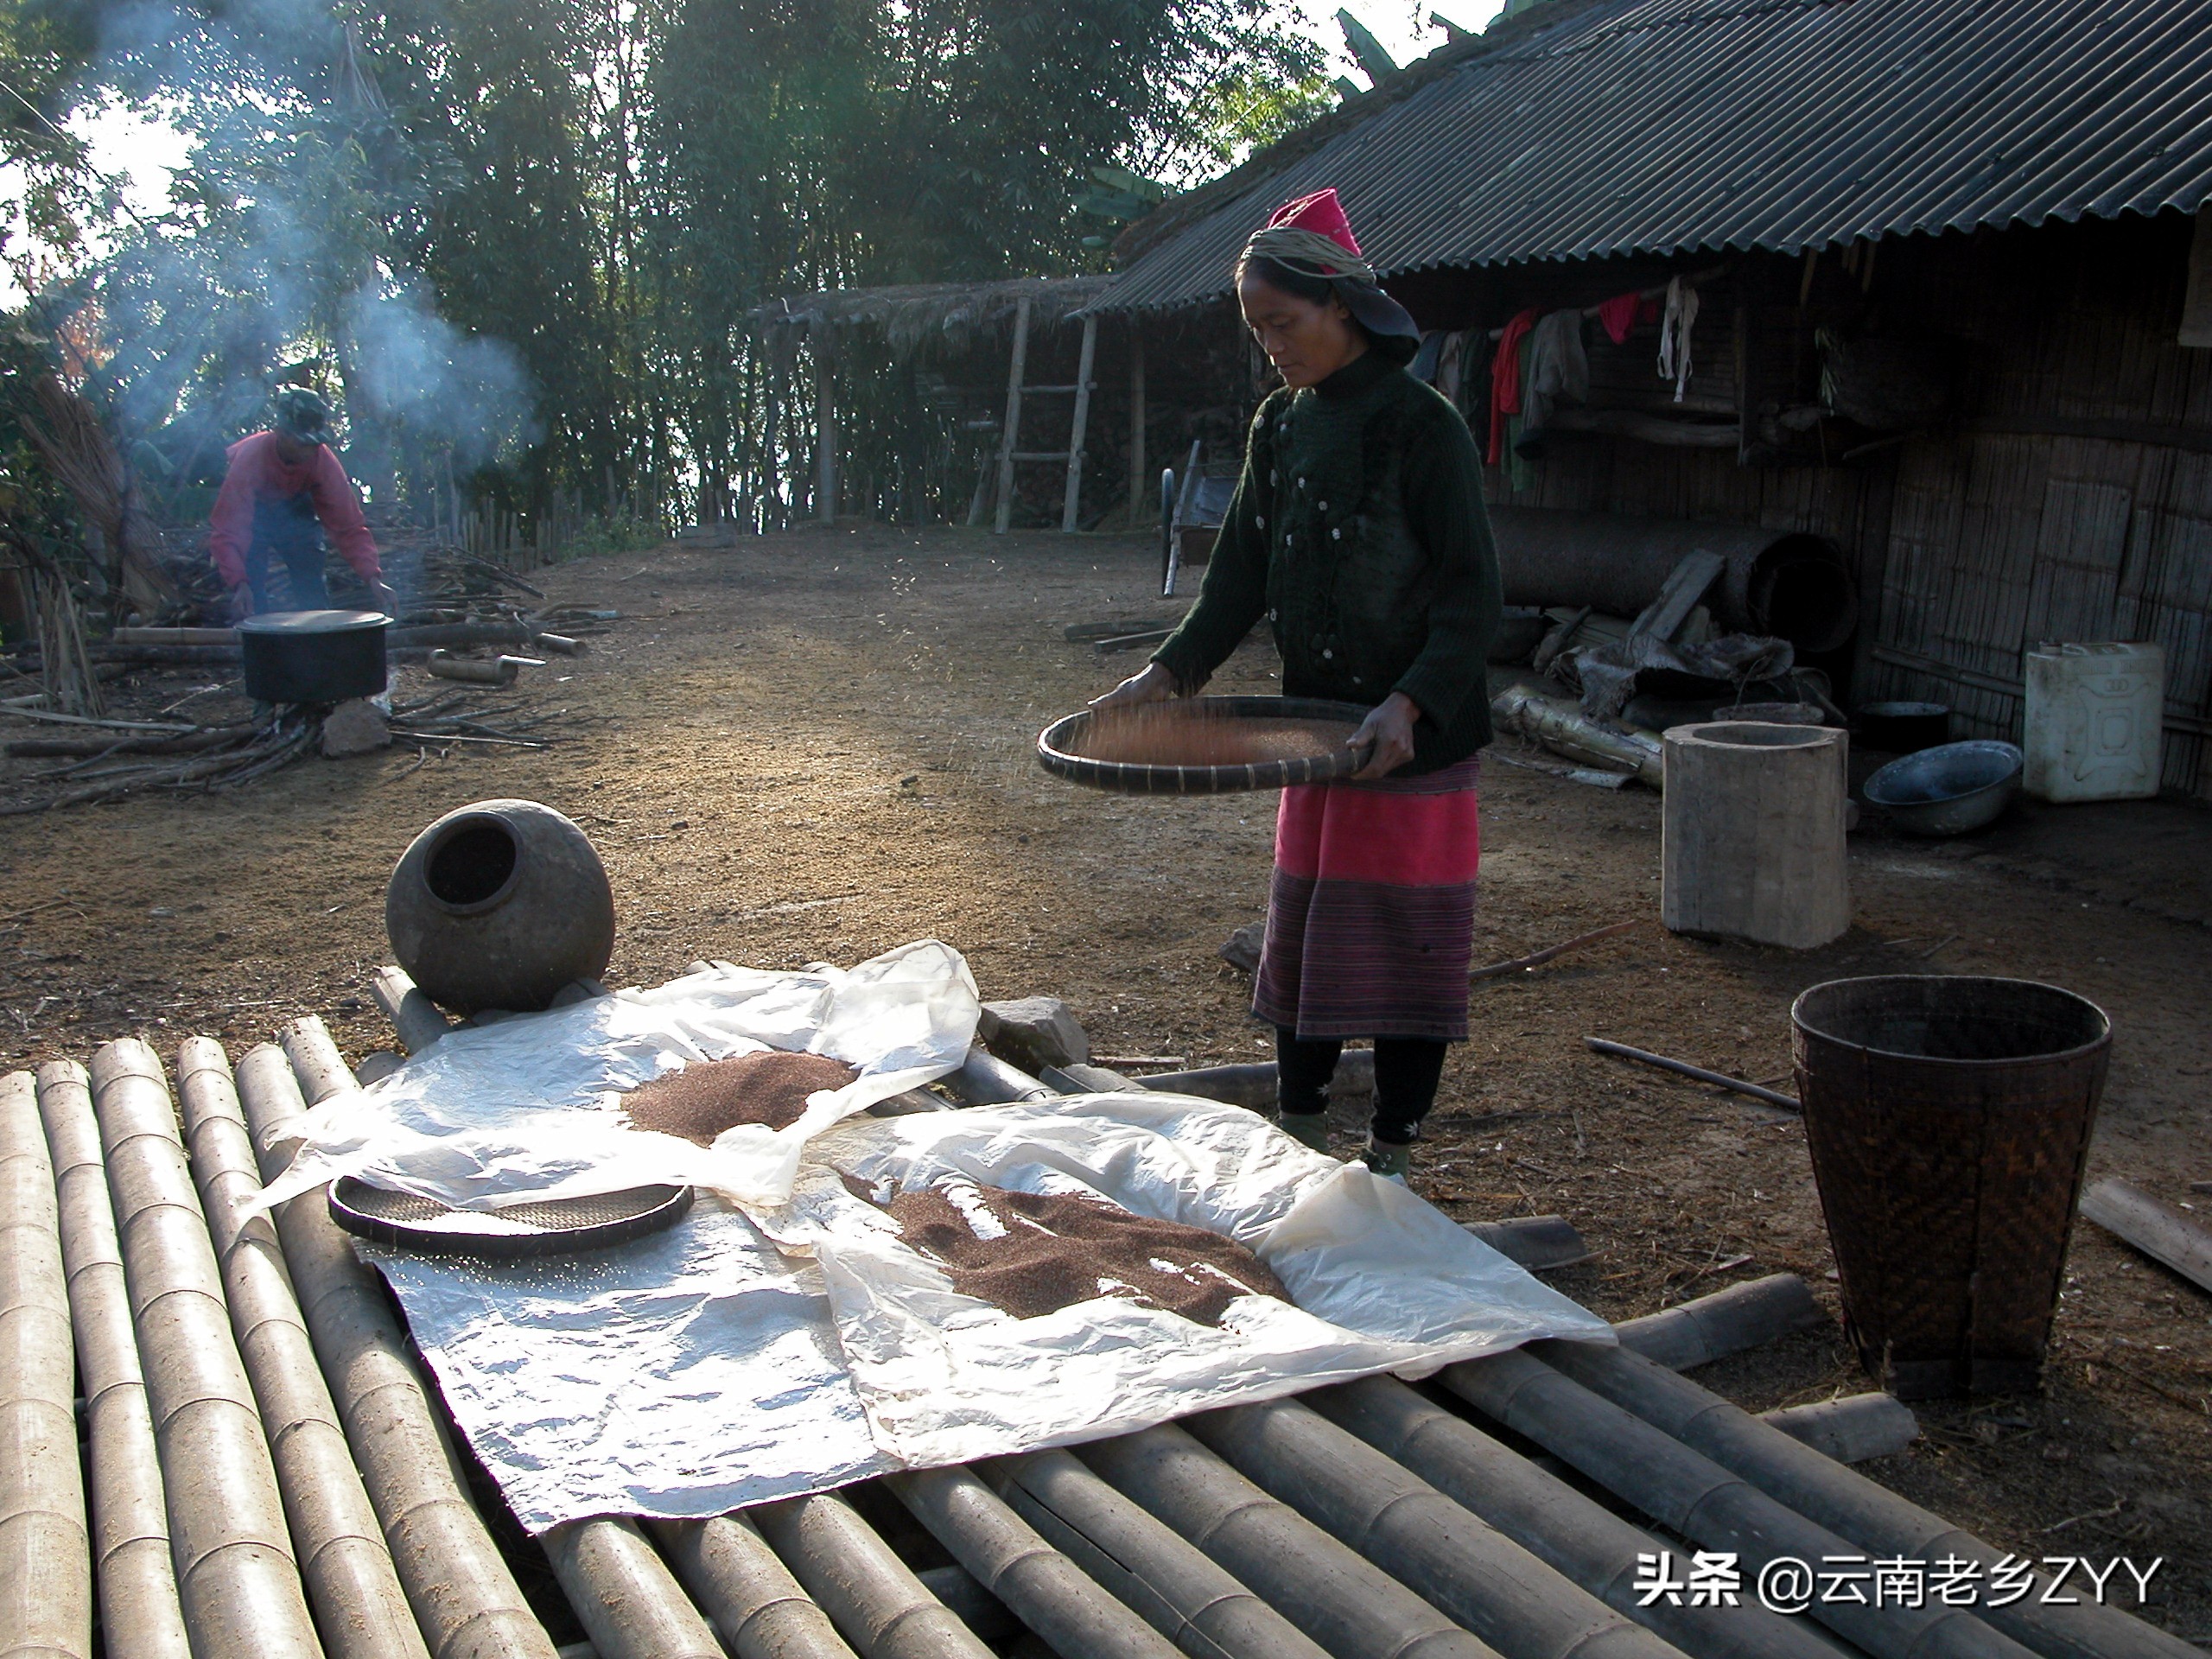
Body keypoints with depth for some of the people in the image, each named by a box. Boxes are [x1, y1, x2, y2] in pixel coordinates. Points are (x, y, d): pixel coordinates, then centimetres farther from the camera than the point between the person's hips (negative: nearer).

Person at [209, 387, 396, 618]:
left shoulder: (323, 461, -29)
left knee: (313, 596, -4)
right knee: (251, 601, -17)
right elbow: (226, 531, -37)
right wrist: (239, 583, -51)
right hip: (250, 508, -3)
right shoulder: (250, 459, -37)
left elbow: (349, 525, -26)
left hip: (295, 506, 3)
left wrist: (372, 577, -39)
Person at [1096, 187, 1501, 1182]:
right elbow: (1243, 573, 11)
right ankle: (1300, 1139, 26)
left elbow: (1472, 594, -16)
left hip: (1416, 739, -6)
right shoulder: (1280, 427, 7)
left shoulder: (1421, 426, -13)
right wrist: (1171, 672, 0)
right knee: (1300, 932, 12)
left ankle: (1390, 1158, 15)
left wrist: (1410, 701, -29)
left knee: (1405, 942, 2)